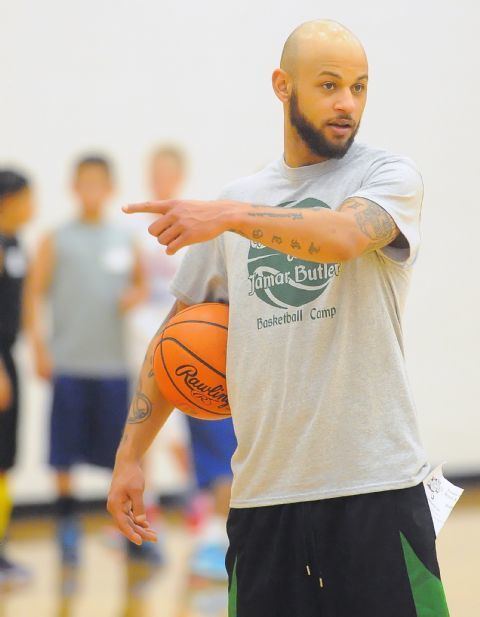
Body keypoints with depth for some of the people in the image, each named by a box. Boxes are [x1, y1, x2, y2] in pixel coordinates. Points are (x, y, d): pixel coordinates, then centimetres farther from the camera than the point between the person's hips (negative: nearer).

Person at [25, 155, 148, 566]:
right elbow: (35, 294, 0)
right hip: (68, 363, -2)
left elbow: (141, 283, 20)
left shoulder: (124, 241, 9)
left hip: (113, 362, 2)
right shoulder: (57, 241, 2)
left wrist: (135, 297, -3)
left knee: (123, 452, 5)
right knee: (64, 454, 1)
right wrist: (39, 344, -9)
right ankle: (68, 530, 11)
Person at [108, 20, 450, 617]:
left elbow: (345, 235, -22)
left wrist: (231, 217, -30)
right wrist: (129, 454, 14)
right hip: (263, 489, 4)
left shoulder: (389, 176, 2)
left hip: (376, 483, -3)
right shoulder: (238, 199, 14)